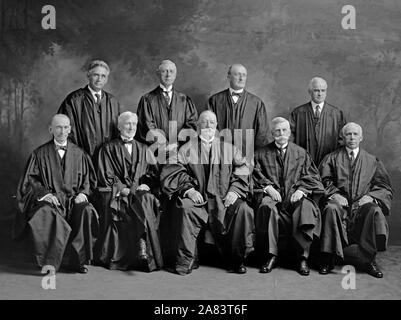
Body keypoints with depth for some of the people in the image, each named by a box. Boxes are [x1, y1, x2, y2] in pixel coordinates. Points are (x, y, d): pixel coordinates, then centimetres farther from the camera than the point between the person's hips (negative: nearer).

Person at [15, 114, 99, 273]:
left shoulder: (78, 154, 14)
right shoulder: (40, 154, 8)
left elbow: (86, 179, 14)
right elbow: (31, 180, 4)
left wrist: (83, 193, -7)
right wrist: (45, 193, -14)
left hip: (73, 199, 2)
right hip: (49, 199, -1)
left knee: (87, 212, -31)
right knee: (46, 214, -37)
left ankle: (78, 259, -20)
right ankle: (49, 262, -25)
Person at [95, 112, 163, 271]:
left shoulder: (143, 149, 23)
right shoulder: (108, 149, 13)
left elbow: (153, 174, 16)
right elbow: (105, 176, 3)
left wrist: (146, 185, -6)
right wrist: (123, 188, -11)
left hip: (141, 191, 2)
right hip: (117, 192, -2)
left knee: (146, 199, -34)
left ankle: (145, 250, -37)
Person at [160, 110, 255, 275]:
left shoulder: (228, 148, 18)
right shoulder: (187, 148, 11)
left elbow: (242, 170, 12)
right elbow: (174, 172, 2)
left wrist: (235, 190, -6)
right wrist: (188, 188, -15)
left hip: (224, 198, 2)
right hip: (197, 197, -1)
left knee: (243, 210, -25)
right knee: (184, 208, -32)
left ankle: (237, 259, -8)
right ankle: (185, 260, -19)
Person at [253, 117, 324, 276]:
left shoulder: (301, 153, 19)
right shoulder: (261, 154, 17)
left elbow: (311, 177, 10)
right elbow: (256, 176, 6)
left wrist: (301, 190, -10)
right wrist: (268, 187, -13)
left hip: (295, 196, 1)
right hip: (272, 195, 0)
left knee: (307, 208, -33)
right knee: (266, 206, -35)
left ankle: (302, 258, -24)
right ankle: (271, 255, -26)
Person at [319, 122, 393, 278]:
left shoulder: (372, 161, 20)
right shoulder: (332, 158, 18)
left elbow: (385, 188, 13)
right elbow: (324, 180, 6)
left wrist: (370, 196, -8)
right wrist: (334, 194, -14)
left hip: (362, 203, 1)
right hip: (340, 201, 0)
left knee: (375, 211, -33)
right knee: (331, 209, -35)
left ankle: (368, 259, -24)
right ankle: (329, 258, -28)